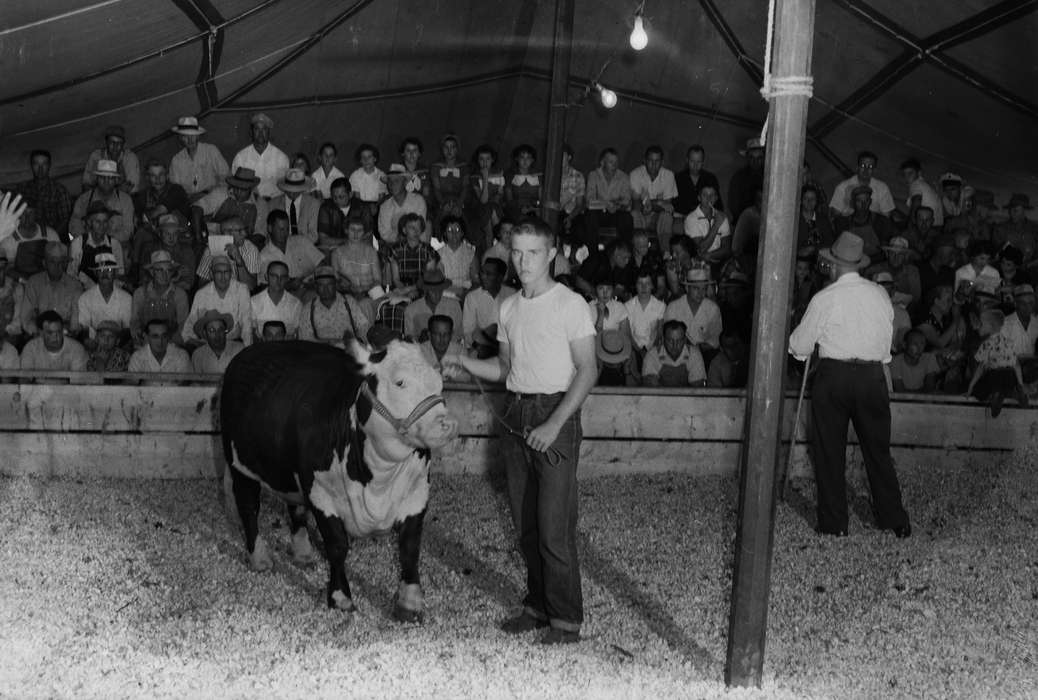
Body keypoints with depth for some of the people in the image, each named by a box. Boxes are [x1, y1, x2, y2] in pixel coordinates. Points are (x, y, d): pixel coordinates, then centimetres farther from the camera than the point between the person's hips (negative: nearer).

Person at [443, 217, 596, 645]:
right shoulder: (509, 308, 13)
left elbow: (588, 370, -10)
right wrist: (463, 364, 3)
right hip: (517, 415, 7)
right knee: (525, 524, 11)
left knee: (554, 525, -8)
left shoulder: (570, 305, -7)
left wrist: (555, 424, -17)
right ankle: (538, 605, 23)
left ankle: (566, 619, 1)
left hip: (556, 414, -6)